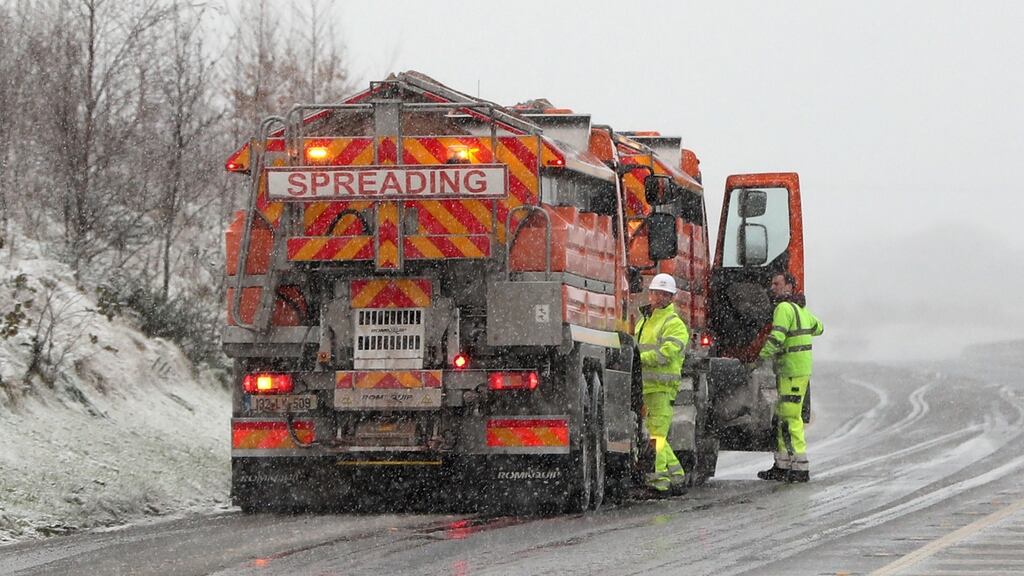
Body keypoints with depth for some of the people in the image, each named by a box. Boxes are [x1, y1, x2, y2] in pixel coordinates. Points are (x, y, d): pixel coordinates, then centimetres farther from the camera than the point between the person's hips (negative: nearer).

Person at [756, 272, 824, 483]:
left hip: (793, 371, -10)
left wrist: (761, 359, -24)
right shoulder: (800, 308, 17)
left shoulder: (784, 308, -13)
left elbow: (777, 337, -24)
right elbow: (818, 328, 34)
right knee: (782, 416, 14)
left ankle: (800, 468, -12)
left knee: (790, 418, -10)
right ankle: (782, 466, 17)